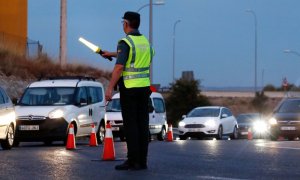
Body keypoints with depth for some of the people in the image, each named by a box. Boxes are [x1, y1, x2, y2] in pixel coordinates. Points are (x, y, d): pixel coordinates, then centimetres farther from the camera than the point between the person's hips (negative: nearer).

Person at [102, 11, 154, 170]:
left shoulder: (125, 43, -12)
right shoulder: (145, 41, 12)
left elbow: (119, 67, -20)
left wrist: (110, 88, -18)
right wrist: (113, 54, 40)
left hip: (129, 88, -7)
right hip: (144, 87, 7)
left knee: (130, 125, -4)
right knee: (142, 124, 7)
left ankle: (133, 161, -6)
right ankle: (142, 161, 8)